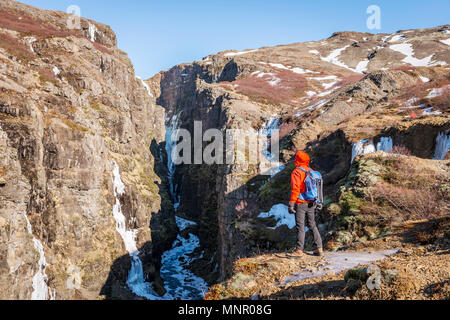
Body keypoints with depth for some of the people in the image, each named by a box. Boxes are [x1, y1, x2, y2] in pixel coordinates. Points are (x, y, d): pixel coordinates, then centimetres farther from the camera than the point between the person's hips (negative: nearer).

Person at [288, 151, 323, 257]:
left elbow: (295, 189, -18)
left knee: (300, 227, -2)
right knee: (313, 225, 15)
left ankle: (299, 250, 2)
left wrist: (291, 204, -17)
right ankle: (319, 248, 16)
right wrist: (318, 202, 19)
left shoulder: (296, 172, -10)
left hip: (300, 204, -7)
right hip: (311, 204, 7)